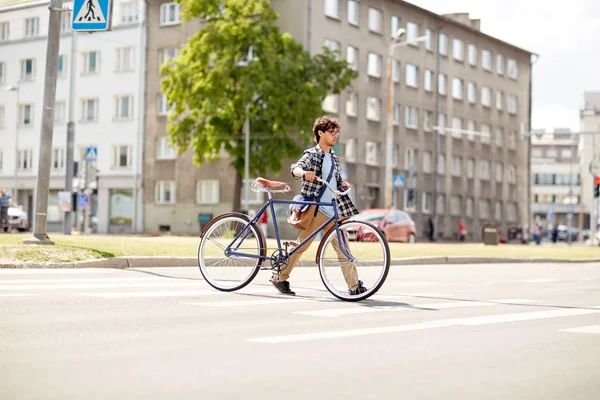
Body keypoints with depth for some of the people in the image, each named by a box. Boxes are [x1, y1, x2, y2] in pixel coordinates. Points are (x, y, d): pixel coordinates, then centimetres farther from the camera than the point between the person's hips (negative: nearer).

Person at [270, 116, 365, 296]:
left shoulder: (334, 158, 18)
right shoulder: (311, 154, -3)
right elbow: (295, 168, -21)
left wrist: (343, 185, 2)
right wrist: (304, 173, -45)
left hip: (334, 212, 7)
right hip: (315, 209, -6)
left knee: (343, 247, 3)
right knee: (302, 244, -6)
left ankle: (354, 286, 4)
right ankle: (280, 277, 8)